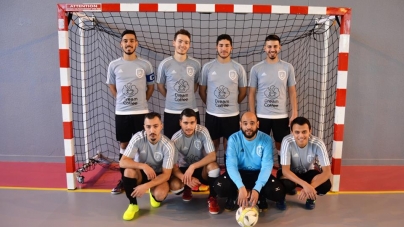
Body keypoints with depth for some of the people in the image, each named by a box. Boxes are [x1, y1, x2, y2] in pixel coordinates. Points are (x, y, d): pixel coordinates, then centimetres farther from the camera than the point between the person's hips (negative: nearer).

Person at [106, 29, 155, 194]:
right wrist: (122, 100, 8)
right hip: (121, 112, 1)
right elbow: (111, 86, 15)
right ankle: (124, 179, 22)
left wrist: (141, 101, 7)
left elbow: (151, 86, 9)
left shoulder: (145, 65, -1)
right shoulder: (114, 65, 2)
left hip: (141, 112, -1)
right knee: (123, 145, 10)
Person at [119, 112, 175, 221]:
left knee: (160, 194, -31)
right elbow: (122, 162, -25)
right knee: (129, 170, -33)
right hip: (140, 172, 1)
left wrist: (146, 186, -34)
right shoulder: (138, 138, -22)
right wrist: (143, 166, -41)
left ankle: (153, 193, 9)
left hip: (158, 175, -1)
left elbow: (166, 174, -21)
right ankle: (133, 204, -10)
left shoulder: (168, 145, -24)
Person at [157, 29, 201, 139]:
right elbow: (160, 86, 7)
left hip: (192, 111, 1)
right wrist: (172, 98, 9)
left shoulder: (196, 64, 0)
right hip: (171, 111, -1)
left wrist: (187, 96, 11)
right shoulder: (165, 64, -5)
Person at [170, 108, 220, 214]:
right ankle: (187, 188, 10)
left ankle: (212, 198, -9)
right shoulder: (175, 139, -18)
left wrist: (193, 166, -37)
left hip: (201, 168, 0)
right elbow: (174, 166, -17)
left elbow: (212, 156, -25)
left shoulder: (202, 131, -19)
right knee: (174, 186, -29)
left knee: (213, 165, -34)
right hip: (184, 169, 1)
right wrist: (186, 179, -36)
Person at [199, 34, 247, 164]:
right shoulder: (207, 67, -1)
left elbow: (243, 91, 7)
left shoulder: (238, 68, -1)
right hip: (212, 114, 0)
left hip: (232, 115, 0)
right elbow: (202, 90, 7)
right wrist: (210, 104, 9)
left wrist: (233, 104, 9)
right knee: (212, 145, 13)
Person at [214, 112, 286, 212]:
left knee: (278, 192, -25)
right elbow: (231, 165, -22)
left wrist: (257, 189, -33)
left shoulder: (266, 139, -14)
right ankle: (235, 196, 6)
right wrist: (241, 187, -38)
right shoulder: (234, 139, -15)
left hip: (258, 173, 1)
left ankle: (260, 197, 9)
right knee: (220, 187, -28)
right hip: (239, 173, 0)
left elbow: (267, 166, -19)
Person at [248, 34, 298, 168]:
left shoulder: (287, 67, 2)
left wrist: (294, 113, -2)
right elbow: (251, 94, 2)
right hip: (262, 116, -1)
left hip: (282, 116, 1)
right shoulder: (256, 69, -1)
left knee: (282, 146, 11)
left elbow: (292, 92, 5)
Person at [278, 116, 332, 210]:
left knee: (326, 185, -28)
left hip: (308, 172, 2)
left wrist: (310, 187, -41)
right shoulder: (287, 141, -30)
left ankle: (311, 197, 8)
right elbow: (285, 170, -31)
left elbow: (327, 172, -27)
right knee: (285, 184, -36)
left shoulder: (318, 143, -27)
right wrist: (305, 184, -45)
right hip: (291, 173, -2)